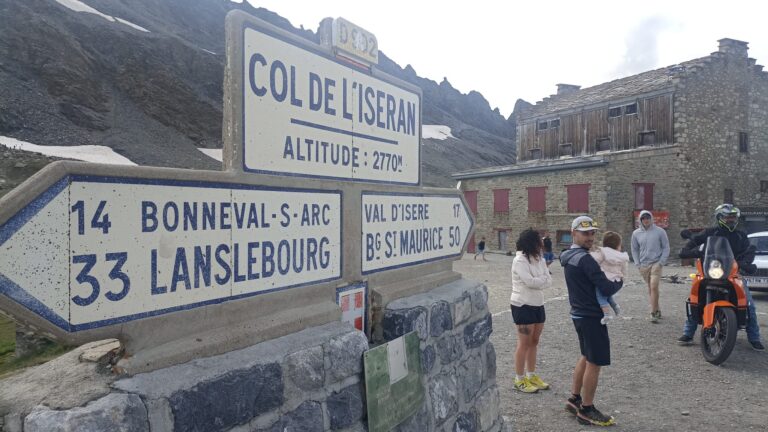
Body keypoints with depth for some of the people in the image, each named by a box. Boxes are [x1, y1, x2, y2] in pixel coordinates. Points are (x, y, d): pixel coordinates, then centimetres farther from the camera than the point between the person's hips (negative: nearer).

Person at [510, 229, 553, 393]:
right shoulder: (519, 260, -17)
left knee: (534, 342, 14)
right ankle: (519, 380, 11)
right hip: (523, 306, -7)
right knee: (524, 343, -1)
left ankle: (531, 376, 27)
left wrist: (537, 281, -19)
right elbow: (530, 281, -24)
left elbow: (549, 281, -1)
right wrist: (544, 279, -8)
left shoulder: (540, 259, 6)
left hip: (538, 304, 8)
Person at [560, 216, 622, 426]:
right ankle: (586, 410, 11)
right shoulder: (585, 259, -22)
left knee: (586, 357, 22)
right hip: (591, 316, -10)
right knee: (594, 363, 1)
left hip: (579, 314, 10)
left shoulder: (569, 256, 8)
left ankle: (575, 399, 31)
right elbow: (607, 289, -23)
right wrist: (620, 281, -3)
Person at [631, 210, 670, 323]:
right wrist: (637, 264, 3)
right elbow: (634, 250, 12)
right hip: (643, 265, 3)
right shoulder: (636, 233, 5)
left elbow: (666, 248, 1)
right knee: (650, 289, 10)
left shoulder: (660, 231, -2)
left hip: (656, 264, -3)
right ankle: (657, 310, 23)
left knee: (654, 287, -13)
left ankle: (653, 313, -9)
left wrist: (661, 262, -7)